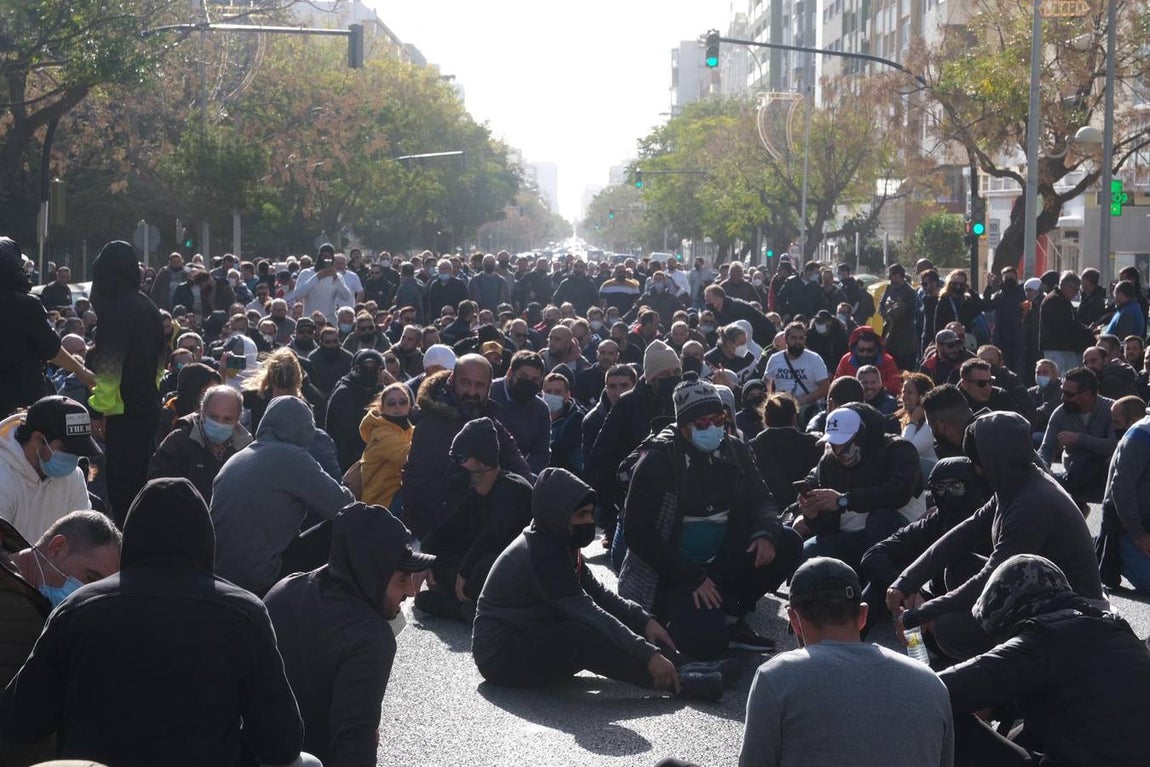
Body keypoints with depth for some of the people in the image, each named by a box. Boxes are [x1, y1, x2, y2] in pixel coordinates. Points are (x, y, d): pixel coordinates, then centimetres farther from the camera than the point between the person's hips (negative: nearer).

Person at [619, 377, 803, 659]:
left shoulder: (734, 451, 1)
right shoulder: (659, 461, -15)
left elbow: (760, 499, 5)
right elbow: (638, 532, -16)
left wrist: (766, 533, -21)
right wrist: (691, 580, -20)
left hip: (721, 563, 6)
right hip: (672, 572, -6)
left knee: (786, 544, -14)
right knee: (707, 643, -29)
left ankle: (731, 615, -2)